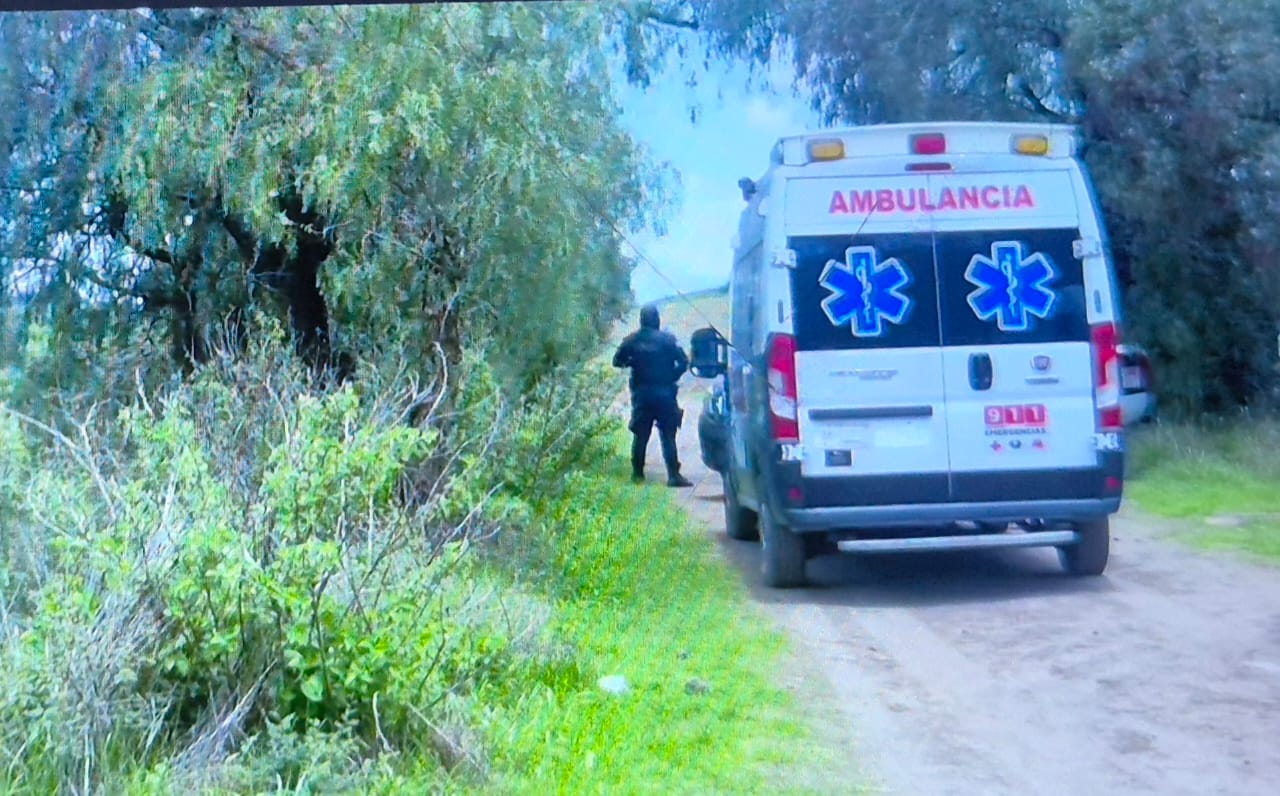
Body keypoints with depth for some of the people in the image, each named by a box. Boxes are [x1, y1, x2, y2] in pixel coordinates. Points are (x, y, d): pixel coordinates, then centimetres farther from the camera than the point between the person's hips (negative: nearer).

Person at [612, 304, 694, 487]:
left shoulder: (631, 340, -1)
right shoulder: (667, 339, -8)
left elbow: (617, 361, 6)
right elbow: (683, 362, -11)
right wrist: (672, 377, 2)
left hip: (641, 393, 3)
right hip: (664, 393, -3)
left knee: (640, 435, 12)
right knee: (668, 435, 0)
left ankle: (637, 473, 16)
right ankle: (673, 475, -4)